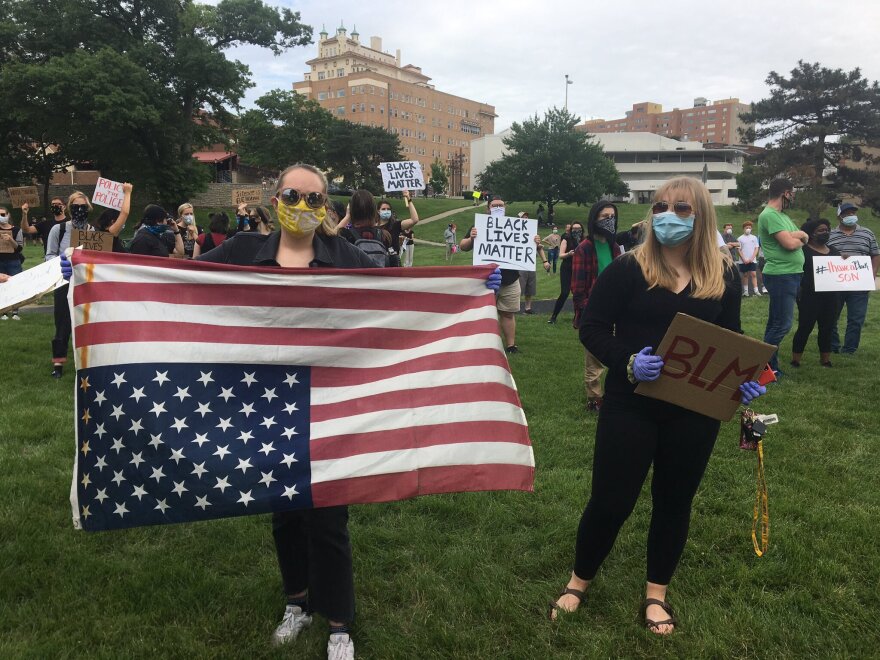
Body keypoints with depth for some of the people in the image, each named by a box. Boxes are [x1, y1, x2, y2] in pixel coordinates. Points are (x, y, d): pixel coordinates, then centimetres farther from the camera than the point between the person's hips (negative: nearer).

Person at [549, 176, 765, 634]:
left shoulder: (723, 275, 2)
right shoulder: (627, 269, -8)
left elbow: (731, 341, 12)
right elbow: (592, 329, -8)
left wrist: (741, 378, -8)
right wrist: (627, 363, -25)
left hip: (695, 412, 3)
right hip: (631, 406, -3)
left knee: (674, 500, 15)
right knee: (610, 500, 4)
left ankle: (656, 593, 35)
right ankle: (579, 581, 29)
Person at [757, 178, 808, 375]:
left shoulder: (781, 215, 16)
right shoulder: (770, 215, -16)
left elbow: (803, 236, 10)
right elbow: (790, 244, -22)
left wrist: (794, 235, -11)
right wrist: (799, 238, -1)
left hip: (789, 275, 10)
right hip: (781, 276, -10)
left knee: (776, 322, 13)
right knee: (783, 324, -8)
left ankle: (770, 364, 21)